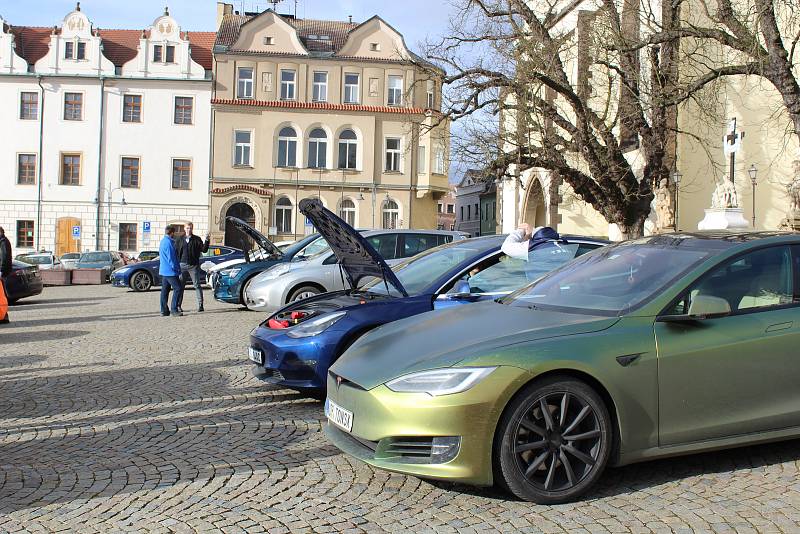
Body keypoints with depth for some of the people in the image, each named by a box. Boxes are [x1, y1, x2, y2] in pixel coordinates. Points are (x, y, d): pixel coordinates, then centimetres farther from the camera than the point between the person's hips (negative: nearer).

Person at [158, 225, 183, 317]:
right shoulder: (169, 242, -16)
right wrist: (177, 269, -12)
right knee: (178, 288, -9)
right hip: (170, 271, -11)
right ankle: (174, 310, -11)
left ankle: (164, 310, 13)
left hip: (163, 270, 11)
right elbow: (171, 258, -18)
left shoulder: (162, 241, 16)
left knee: (165, 290, 11)